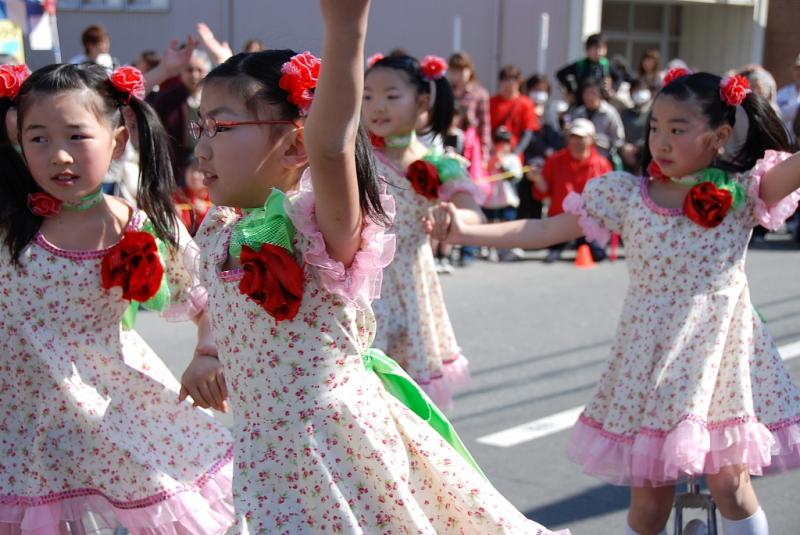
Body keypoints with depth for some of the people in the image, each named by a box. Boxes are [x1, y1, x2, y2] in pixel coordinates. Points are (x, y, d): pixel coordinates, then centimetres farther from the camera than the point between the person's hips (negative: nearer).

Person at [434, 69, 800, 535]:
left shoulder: (743, 191, -5)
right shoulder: (627, 195, -2)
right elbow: (545, 231, -2)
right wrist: (464, 231, -10)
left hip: (720, 354, -1)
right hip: (652, 361, 2)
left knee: (730, 483, 1)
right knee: (650, 496, 9)